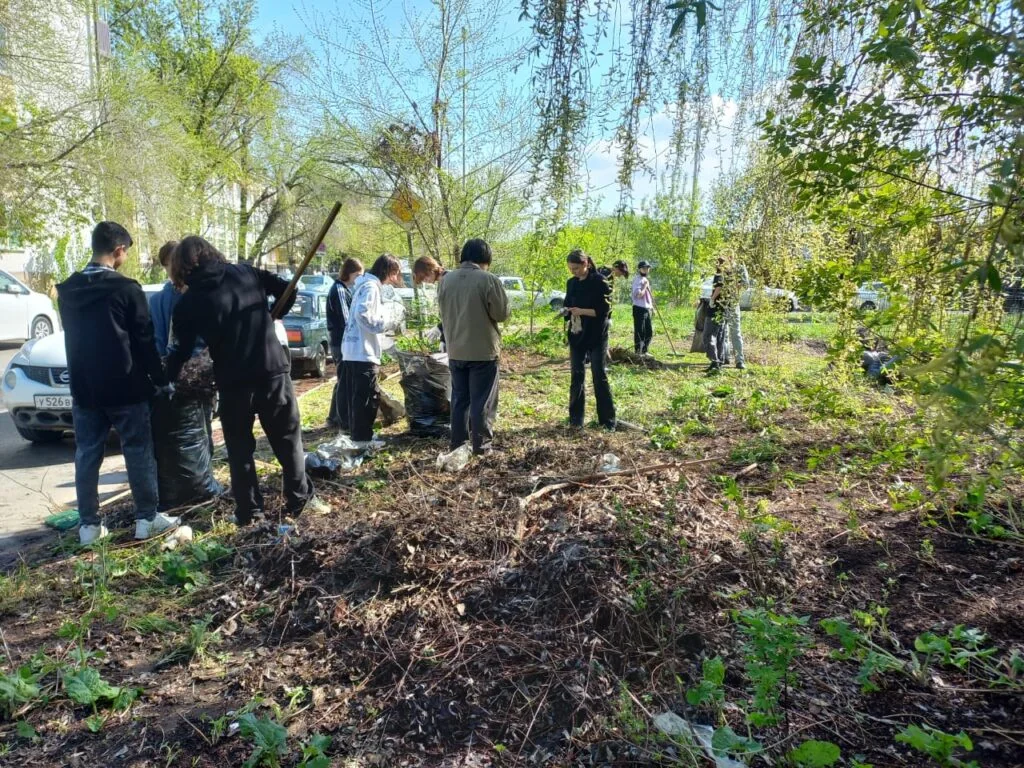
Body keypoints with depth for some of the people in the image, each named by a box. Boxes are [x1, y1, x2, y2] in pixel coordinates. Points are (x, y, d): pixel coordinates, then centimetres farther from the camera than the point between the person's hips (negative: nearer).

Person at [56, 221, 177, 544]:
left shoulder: (67, 290, 7)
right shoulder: (126, 288, -12)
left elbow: (74, 337, 15)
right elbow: (144, 341, -9)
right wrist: (161, 380, -1)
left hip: (84, 388, 5)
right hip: (124, 386, -5)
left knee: (87, 455, 9)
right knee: (138, 451, 3)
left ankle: (89, 524, 15)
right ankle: (147, 518, 8)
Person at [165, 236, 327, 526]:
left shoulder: (188, 303, -1)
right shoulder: (246, 272, 5)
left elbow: (182, 350, 1)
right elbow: (287, 291, 8)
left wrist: (166, 379, 17)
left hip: (232, 381, -1)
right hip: (273, 370, 2)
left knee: (239, 448, 13)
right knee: (288, 438, 14)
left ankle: (249, 510, 18)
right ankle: (300, 499, 21)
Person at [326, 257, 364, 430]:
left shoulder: (343, 289, 16)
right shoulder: (339, 290, -14)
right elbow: (345, 321, -19)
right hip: (343, 343, -10)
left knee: (343, 382, 16)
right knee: (346, 383, -4)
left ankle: (335, 418, 25)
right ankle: (345, 422, 3)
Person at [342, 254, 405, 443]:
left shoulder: (366, 284, 19)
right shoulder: (371, 286, -12)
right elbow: (363, 316, -24)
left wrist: (389, 320, 14)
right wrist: (391, 323, -15)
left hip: (354, 351, 10)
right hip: (363, 353, -10)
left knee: (358, 398, 15)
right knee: (368, 398, -4)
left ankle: (358, 437, 24)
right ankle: (362, 439, 1)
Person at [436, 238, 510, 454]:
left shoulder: (446, 280, 3)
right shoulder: (489, 280, -14)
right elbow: (502, 314, -10)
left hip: (455, 351, 5)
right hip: (483, 351, -5)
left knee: (459, 398, 14)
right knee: (483, 400, 3)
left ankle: (458, 443, 20)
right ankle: (481, 445, 8)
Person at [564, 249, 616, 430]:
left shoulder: (599, 281, -9)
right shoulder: (571, 283, 8)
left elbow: (605, 309, -13)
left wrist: (582, 311, -22)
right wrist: (566, 311, -7)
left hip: (596, 336, -5)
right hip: (576, 335, 5)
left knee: (599, 376, -1)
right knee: (576, 376, 7)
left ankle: (607, 420, 8)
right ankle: (576, 418, 16)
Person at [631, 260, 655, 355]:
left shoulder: (646, 280, 18)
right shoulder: (637, 280, -10)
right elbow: (638, 295, -22)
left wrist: (652, 306, 19)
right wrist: (645, 286, -14)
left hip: (647, 309, 9)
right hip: (639, 309, -9)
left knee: (649, 332, 13)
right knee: (639, 332, -5)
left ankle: (644, 351, 23)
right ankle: (638, 352, 1)